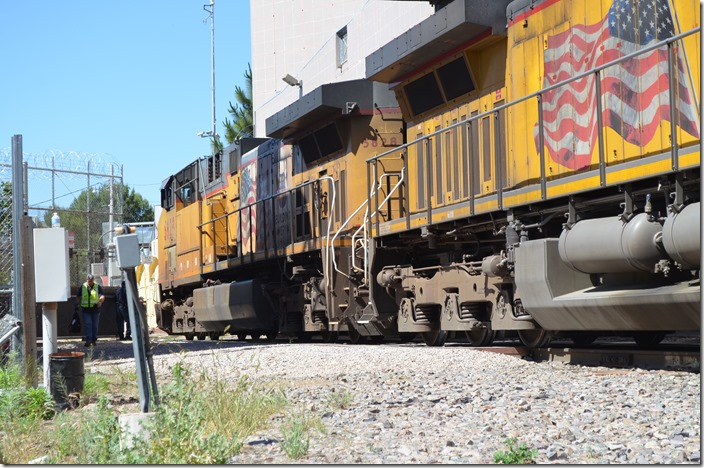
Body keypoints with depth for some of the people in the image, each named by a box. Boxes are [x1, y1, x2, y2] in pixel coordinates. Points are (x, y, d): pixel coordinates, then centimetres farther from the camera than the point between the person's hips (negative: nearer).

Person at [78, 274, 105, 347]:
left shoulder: (97, 287, 3)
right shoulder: (83, 287, 8)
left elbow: (102, 296, -4)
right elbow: (79, 297, 19)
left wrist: (100, 301, -23)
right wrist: (80, 305, 11)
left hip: (95, 309, 0)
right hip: (86, 310, 0)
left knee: (95, 326, 6)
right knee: (88, 324, -9)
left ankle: (94, 340, 16)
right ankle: (88, 340, -13)